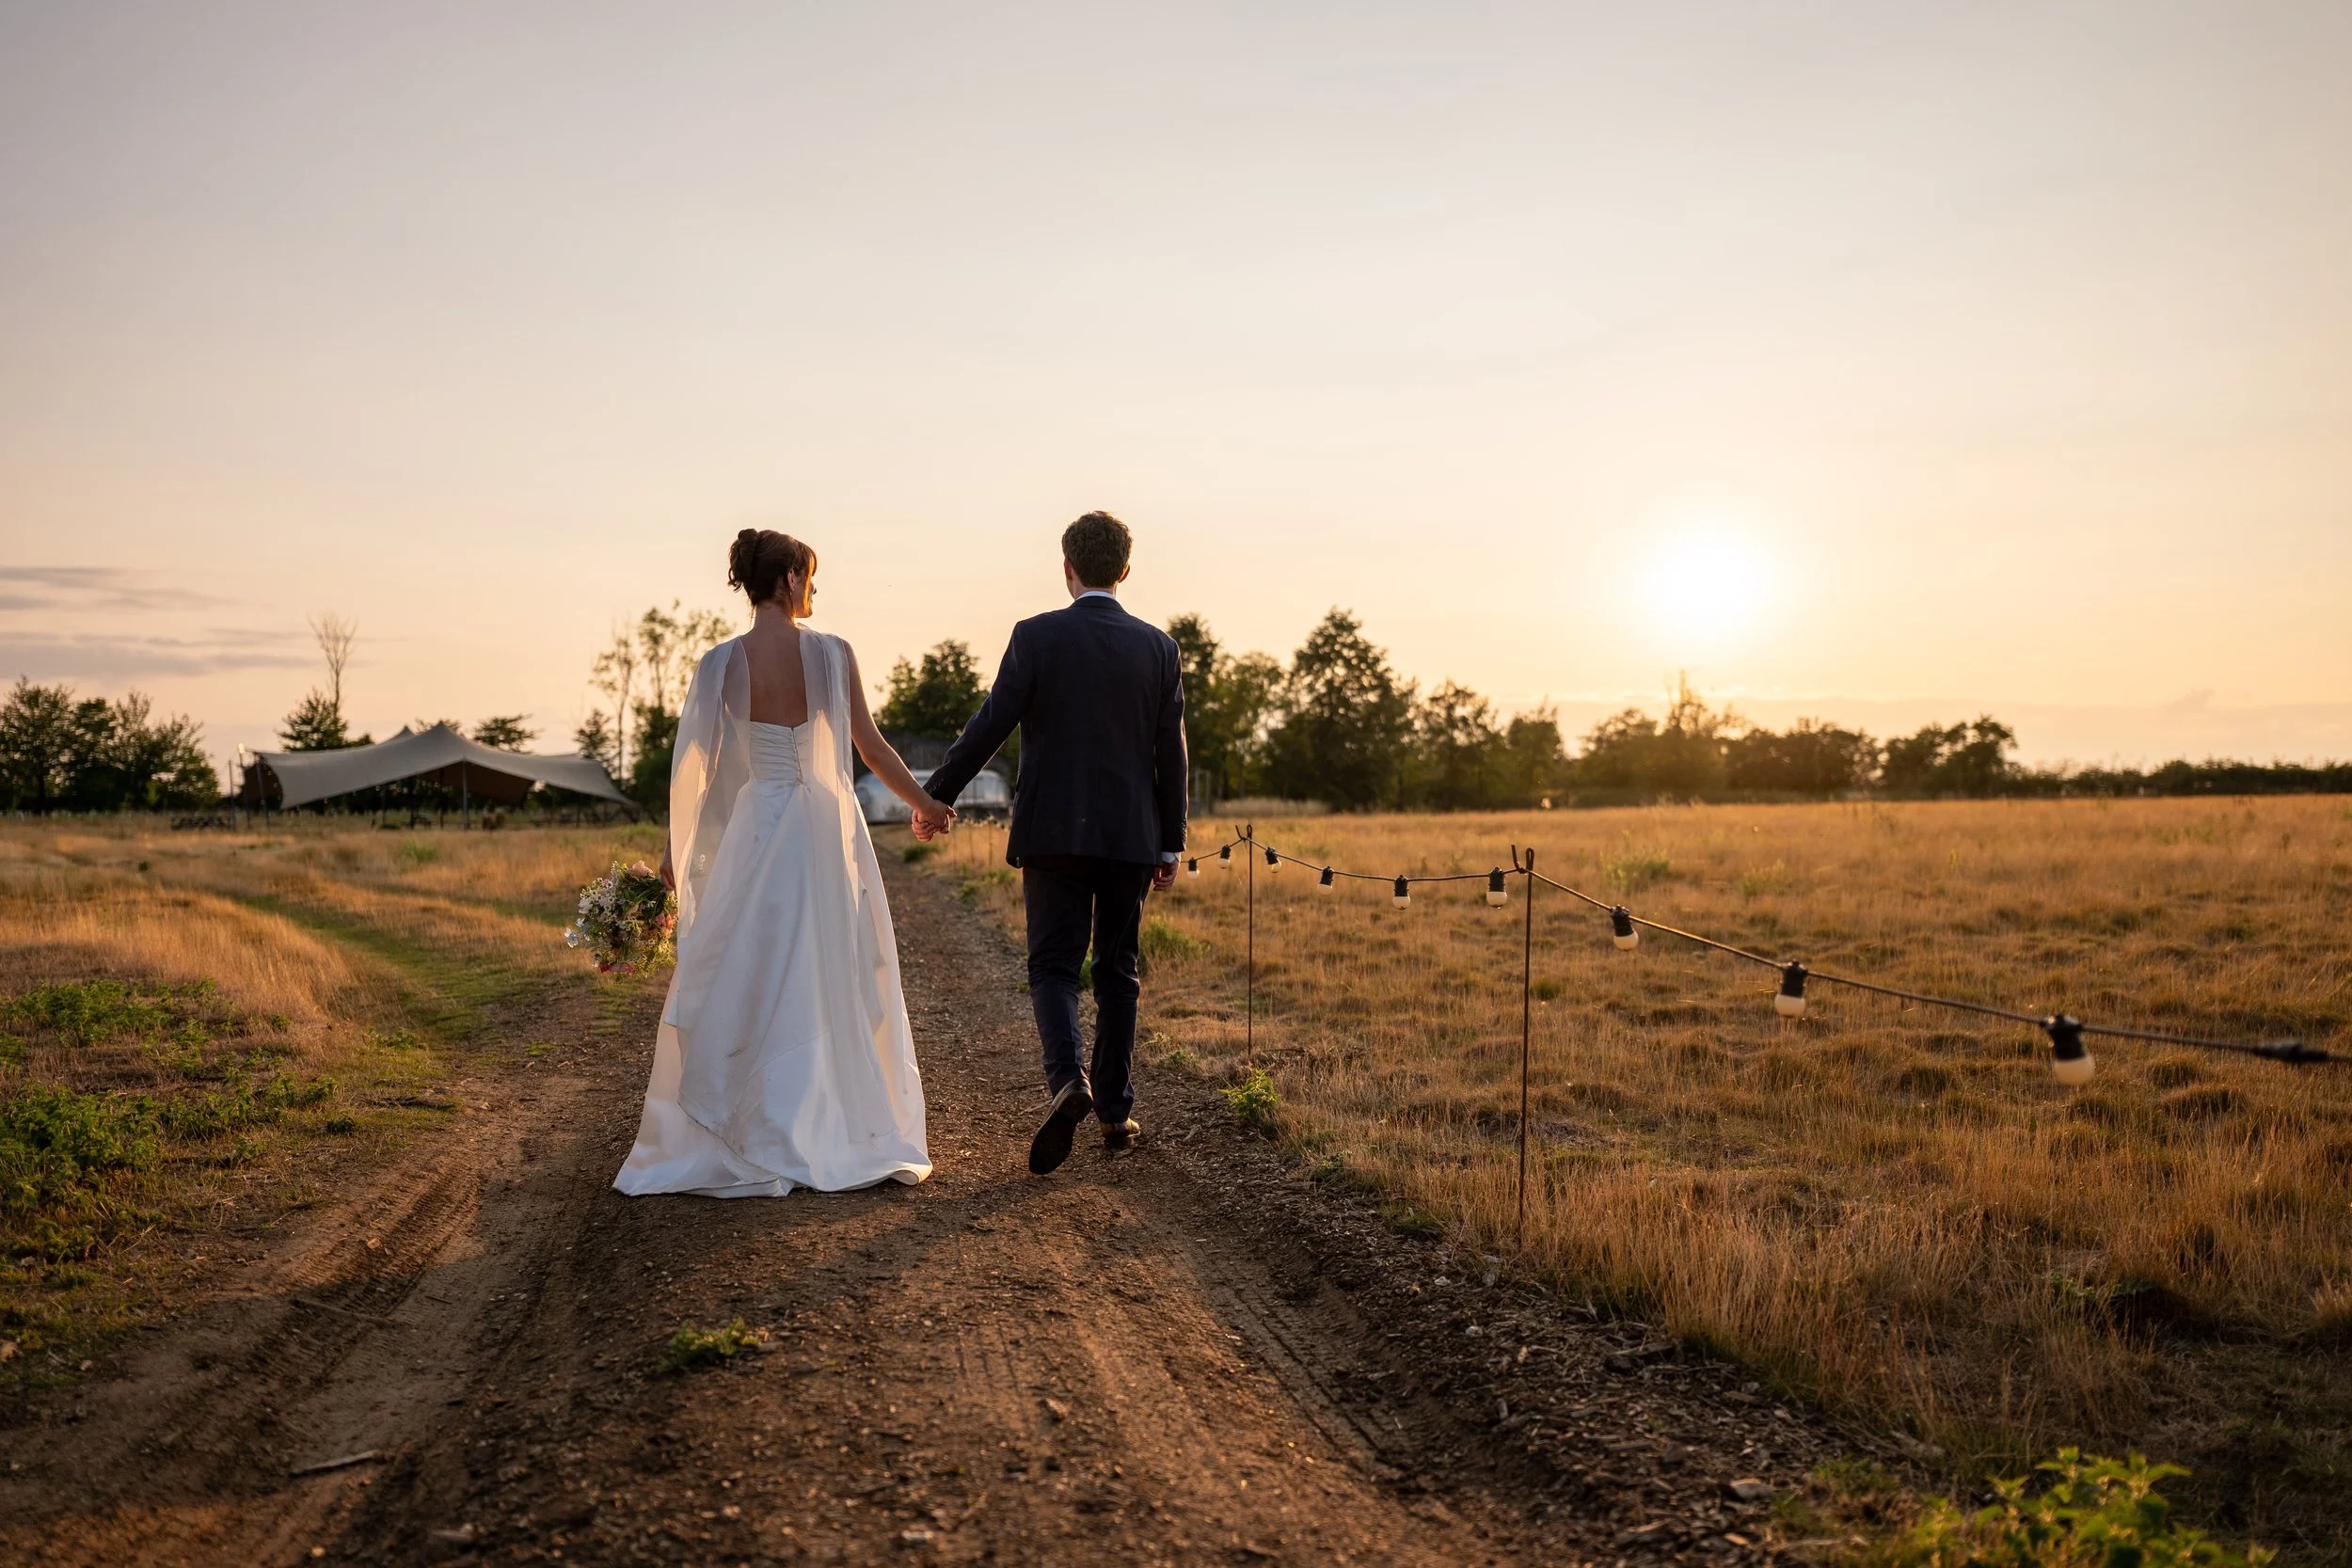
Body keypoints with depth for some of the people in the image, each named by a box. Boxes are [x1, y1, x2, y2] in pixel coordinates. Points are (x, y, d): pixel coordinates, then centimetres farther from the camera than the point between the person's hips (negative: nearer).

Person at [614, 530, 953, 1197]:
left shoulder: (721, 662, -4)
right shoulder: (832, 653, -6)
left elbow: (693, 761, -1)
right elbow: (871, 746, -2)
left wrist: (676, 847, 9)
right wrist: (924, 804, 13)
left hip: (755, 831, 0)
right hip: (828, 829, 0)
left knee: (746, 986, 9)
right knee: (835, 984, 10)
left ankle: (744, 1144, 13)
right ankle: (848, 1133, 19)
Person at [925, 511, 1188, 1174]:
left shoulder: (1036, 636, -5)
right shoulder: (1158, 646, 3)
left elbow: (990, 727, -7)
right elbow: (1170, 752, 4)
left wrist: (935, 794, 4)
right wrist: (1171, 843, 11)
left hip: (1053, 833, -2)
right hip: (1132, 838, 2)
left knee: (1053, 966, 5)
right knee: (1117, 971, 13)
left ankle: (1068, 1078, -19)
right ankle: (1115, 1112, 17)